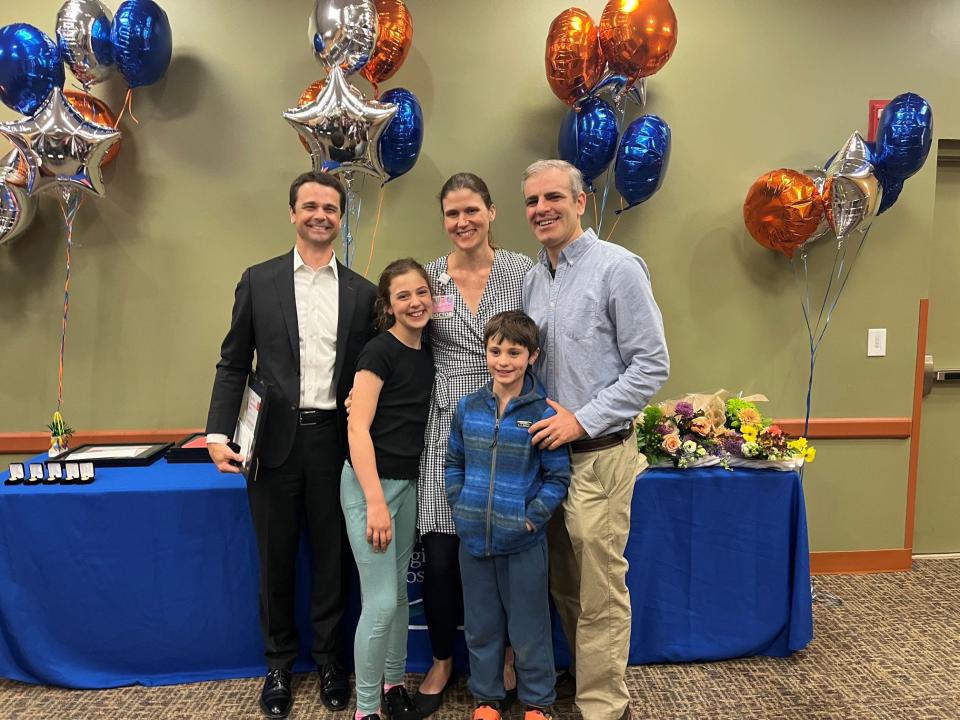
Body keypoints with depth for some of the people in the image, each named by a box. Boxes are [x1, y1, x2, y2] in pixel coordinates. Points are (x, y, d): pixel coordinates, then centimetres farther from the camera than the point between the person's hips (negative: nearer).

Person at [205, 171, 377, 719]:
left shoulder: (363, 293, 5)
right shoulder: (258, 281, 4)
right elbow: (234, 364, 4)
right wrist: (218, 435, -5)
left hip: (335, 439, 0)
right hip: (274, 439, 0)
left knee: (332, 557, 12)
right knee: (276, 559, 13)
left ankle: (329, 658, 33)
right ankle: (280, 662, 34)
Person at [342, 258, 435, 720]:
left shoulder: (428, 354, 7)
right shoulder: (379, 351, -13)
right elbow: (357, 428, -18)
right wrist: (375, 503, -21)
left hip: (408, 482, 7)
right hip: (370, 483, -7)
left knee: (399, 592, 17)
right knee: (381, 602, -2)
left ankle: (394, 683, 35)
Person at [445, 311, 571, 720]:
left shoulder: (543, 413, -10)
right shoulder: (468, 407, 1)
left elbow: (557, 477, -6)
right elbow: (454, 462, 10)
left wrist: (532, 517, -13)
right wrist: (460, 507, 1)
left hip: (522, 543, -3)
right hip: (473, 537, 4)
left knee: (528, 628, 12)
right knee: (480, 626, 19)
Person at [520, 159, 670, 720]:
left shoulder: (617, 268, -11)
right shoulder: (534, 278, 10)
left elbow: (652, 366, -13)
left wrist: (582, 420, -17)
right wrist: (536, 419, 4)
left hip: (598, 453, -6)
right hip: (546, 449, 7)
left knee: (600, 590, 4)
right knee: (564, 583, 18)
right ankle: (585, 674, 38)